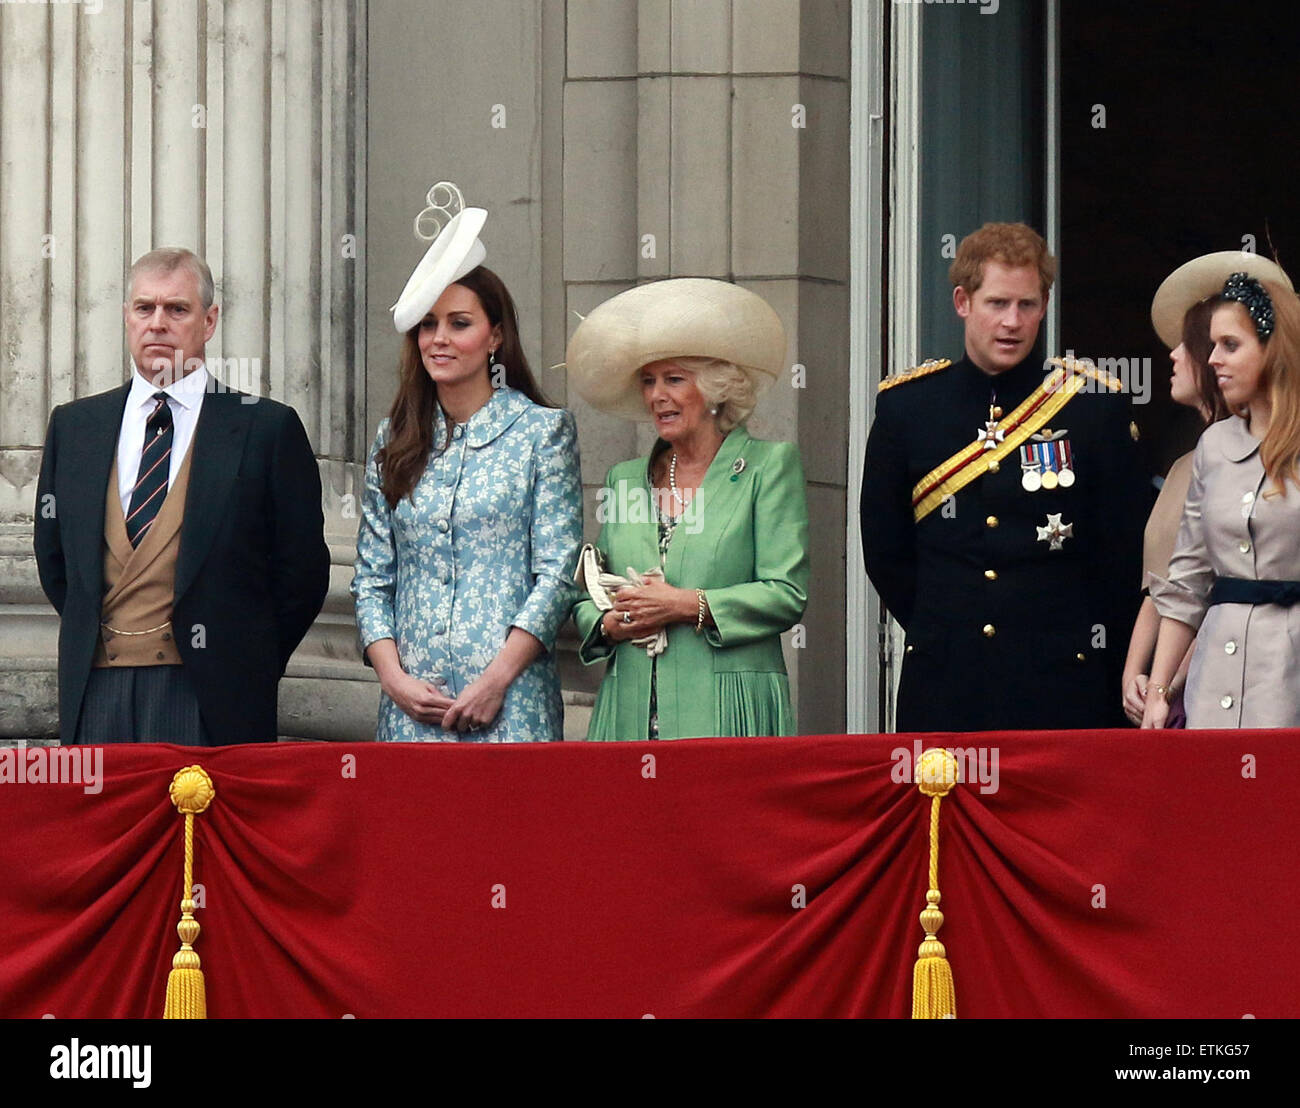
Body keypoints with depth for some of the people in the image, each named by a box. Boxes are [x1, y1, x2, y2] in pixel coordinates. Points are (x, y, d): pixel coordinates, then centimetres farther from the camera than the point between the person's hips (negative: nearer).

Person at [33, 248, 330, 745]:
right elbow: (53, 558, 21)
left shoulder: (267, 429, 2)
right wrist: (92, 636, 12)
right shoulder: (73, 426, 14)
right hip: (96, 695, 3)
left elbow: (302, 571, 3)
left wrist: (246, 664, 1)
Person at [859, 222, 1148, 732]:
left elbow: (1126, 550, 6)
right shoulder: (906, 406, 6)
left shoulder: (1094, 403, 2)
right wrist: (941, 636, 10)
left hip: (1062, 689, -1)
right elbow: (883, 551, 13)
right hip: (942, 689, 1)